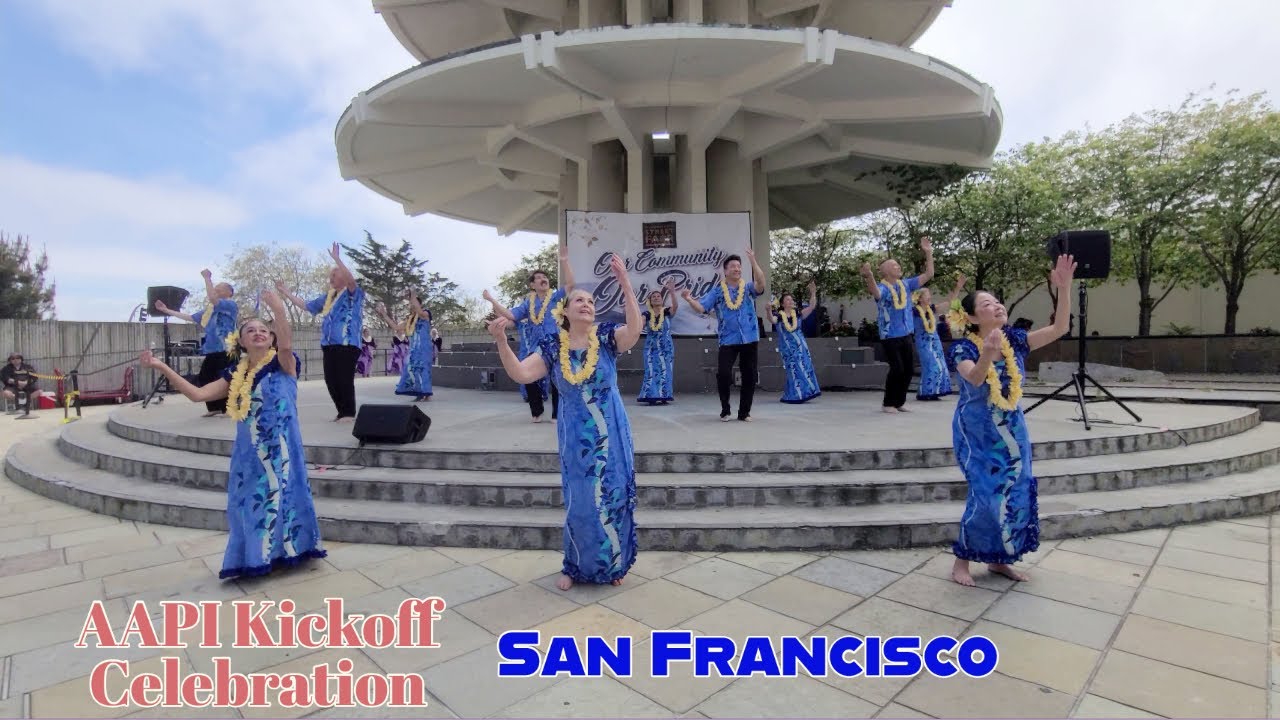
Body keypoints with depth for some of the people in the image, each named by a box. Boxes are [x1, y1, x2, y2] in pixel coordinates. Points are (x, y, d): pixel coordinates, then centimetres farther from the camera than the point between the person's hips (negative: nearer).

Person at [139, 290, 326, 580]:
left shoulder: (282, 364, -4)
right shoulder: (236, 373, 10)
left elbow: (286, 345, -26)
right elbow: (197, 394, 8)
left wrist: (279, 311, -41)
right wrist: (161, 367, 4)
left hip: (279, 450, -5)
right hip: (249, 453, 5)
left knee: (281, 496, -1)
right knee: (251, 502, 10)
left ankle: (285, 551, 15)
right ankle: (255, 557, 24)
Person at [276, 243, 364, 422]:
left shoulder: (353, 293, -1)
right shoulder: (328, 297, 21)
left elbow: (351, 279, -24)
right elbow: (306, 305, 29)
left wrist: (336, 258, -26)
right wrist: (285, 292, 29)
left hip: (347, 343, -8)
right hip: (329, 344, 8)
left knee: (345, 379, -8)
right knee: (331, 380, 5)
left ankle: (349, 414, 0)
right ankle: (342, 412, 14)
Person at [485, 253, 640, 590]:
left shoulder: (607, 336, -7)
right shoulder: (552, 345, -2)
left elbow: (635, 329, -27)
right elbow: (520, 374, -9)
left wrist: (624, 282, -34)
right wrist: (501, 341, -22)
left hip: (611, 433, -1)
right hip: (575, 436, 1)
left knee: (613, 497, 6)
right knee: (579, 503, 9)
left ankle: (613, 564, 28)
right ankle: (576, 566, 30)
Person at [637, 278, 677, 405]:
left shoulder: (667, 312, -1)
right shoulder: (647, 314, 2)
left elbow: (675, 306, -22)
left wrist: (672, 292, -37)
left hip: (666, 347, -1)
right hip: (651, 347, 1)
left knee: (665, 371, -2)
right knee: (651, 371, -4)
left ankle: (663, 397, 2)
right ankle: (652, 397, -3)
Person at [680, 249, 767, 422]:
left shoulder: (748, 288, 7)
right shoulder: (717, 291, 4)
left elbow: (761, 284, -14)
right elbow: (701, 308, -4)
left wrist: (753, 261, -22)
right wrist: (689, 299, -24)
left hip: (750, 339, 2)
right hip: (728, 340, -2)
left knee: (749, 376, 6)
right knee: (723, 374, -11)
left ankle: (744, 412, 19)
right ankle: (725, 410, 11)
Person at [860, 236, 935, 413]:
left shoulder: (906, 284, 8)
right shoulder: (882, 288, -13)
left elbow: (928, 275, 11)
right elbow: (875, 292, -37)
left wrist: (928, 253, 2)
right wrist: (869, 276, -57)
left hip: (906, 335, 7)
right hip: (890, 336, -7)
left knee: (909, 369, 9)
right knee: (897, 369, -9)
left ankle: (899, 402, 22)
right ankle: (888, 403, 6)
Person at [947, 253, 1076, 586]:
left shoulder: (1014, 339, -4)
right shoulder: (964, 346, -19)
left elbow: (1058, 329, -12)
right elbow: (974, 378, -37)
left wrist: (1064, 288, -22)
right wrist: (988, 356, -58)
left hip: (1011, 429, 6)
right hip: (976, 431, -6)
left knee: (1016, 493, 7)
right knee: (987, 495, -10)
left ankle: (998, 559, 25)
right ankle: (961, 562, 7)